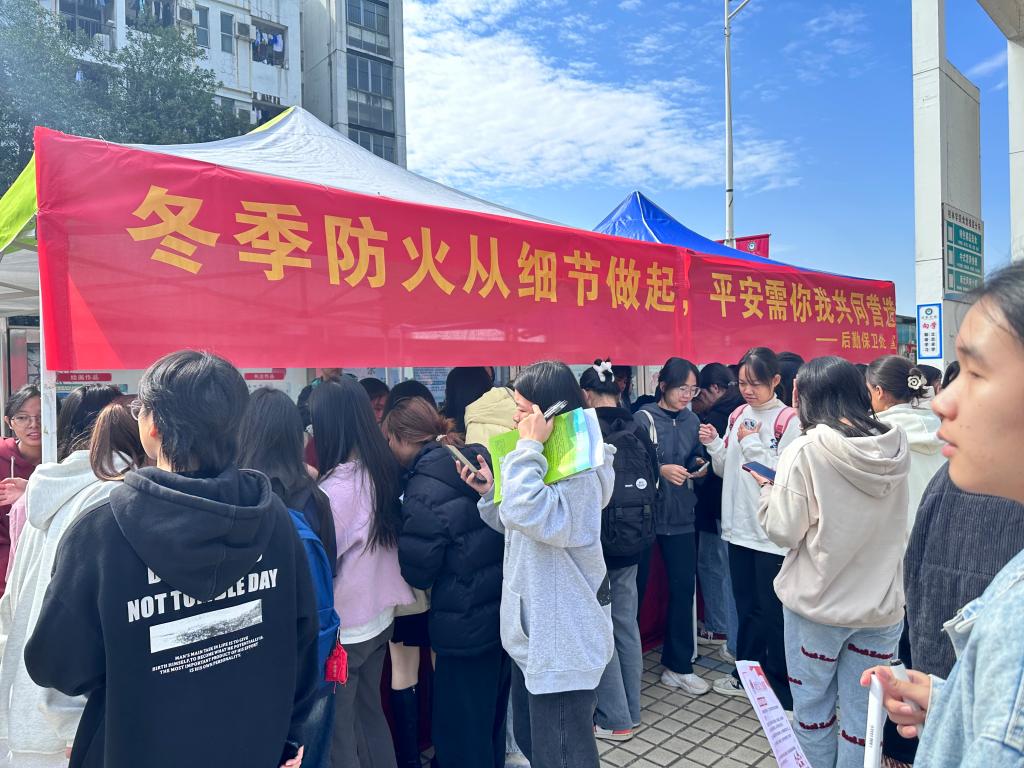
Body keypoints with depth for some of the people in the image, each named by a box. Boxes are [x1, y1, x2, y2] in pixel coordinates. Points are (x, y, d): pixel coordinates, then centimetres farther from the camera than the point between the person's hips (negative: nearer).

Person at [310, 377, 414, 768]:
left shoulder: (337, 487, -23)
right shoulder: (383, 470, -1)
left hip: (343, 628, -7)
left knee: (336, 732, 10)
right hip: (379, 617, 7)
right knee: (369, 713, 22)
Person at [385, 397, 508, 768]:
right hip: (501, 611, 8)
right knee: (491, 720, 25)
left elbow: (416, 571, -16)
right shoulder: (477, 461, 1)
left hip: (464, 624, -8)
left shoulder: (425, 487, -20)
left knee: (459, 730, 12)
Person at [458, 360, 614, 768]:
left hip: (562, 638, -10)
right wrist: (492, 493, 1)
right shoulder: (552, 461, 10)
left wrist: (528, 447, -28)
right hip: (533, 630, 10)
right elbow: (517, 528, 17)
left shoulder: (581, 470, -20)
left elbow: (530, 514, -38)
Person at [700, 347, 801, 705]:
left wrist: (752, 443, -15)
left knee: (773, 611, 5)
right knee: (746, 606, 19)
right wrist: (714, 445, -6)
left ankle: (781, 687, 22)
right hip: (739, 527, 6)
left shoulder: (788, 420, -11)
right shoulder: (737, 416, 8)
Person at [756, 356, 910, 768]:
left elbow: (785, 532, -14)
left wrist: (768, 490, 3)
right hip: (881, 605, 4)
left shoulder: (805, 450, -18)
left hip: (818, 603, -4)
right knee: (863, 712, 15)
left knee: (812, 706, 16)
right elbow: (892, 521, 13)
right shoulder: (896, 445, -2)